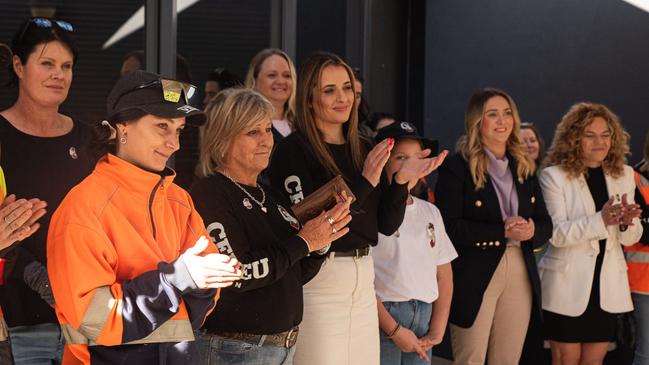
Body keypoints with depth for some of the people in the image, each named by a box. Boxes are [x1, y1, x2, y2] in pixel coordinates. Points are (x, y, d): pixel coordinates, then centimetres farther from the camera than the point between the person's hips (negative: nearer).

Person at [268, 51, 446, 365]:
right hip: (318, 278, -6)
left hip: (364, 276, 7)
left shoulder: (363, 150, 12)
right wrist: (364, 182, -19)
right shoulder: (293, 150, -8)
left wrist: (401, 180, -6)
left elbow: (387, 225, 11)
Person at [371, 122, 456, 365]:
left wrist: (438, 328, 2)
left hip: (425, 317, 5)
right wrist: (394, 329, -12)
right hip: (383, 316, -5)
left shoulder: (430, 212, 13)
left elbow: (444, 274, 12)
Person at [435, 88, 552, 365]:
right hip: (474, 277, -5)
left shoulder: (524, 168, 14)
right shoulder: (457, 168, -5)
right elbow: (449, 228, -13)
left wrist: (531, 231, -8)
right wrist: (502, 231, -19)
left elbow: (545, 223, 16)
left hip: (520, 276, 6)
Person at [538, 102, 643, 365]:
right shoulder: (554, 176, -8)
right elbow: (556, 233, -17)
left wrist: (626, 224, -18)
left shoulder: (624, 175, 7)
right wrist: (601, 220, -30)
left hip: (607, 285, 4)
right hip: (567, 285, -4)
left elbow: (631, 237, 6)